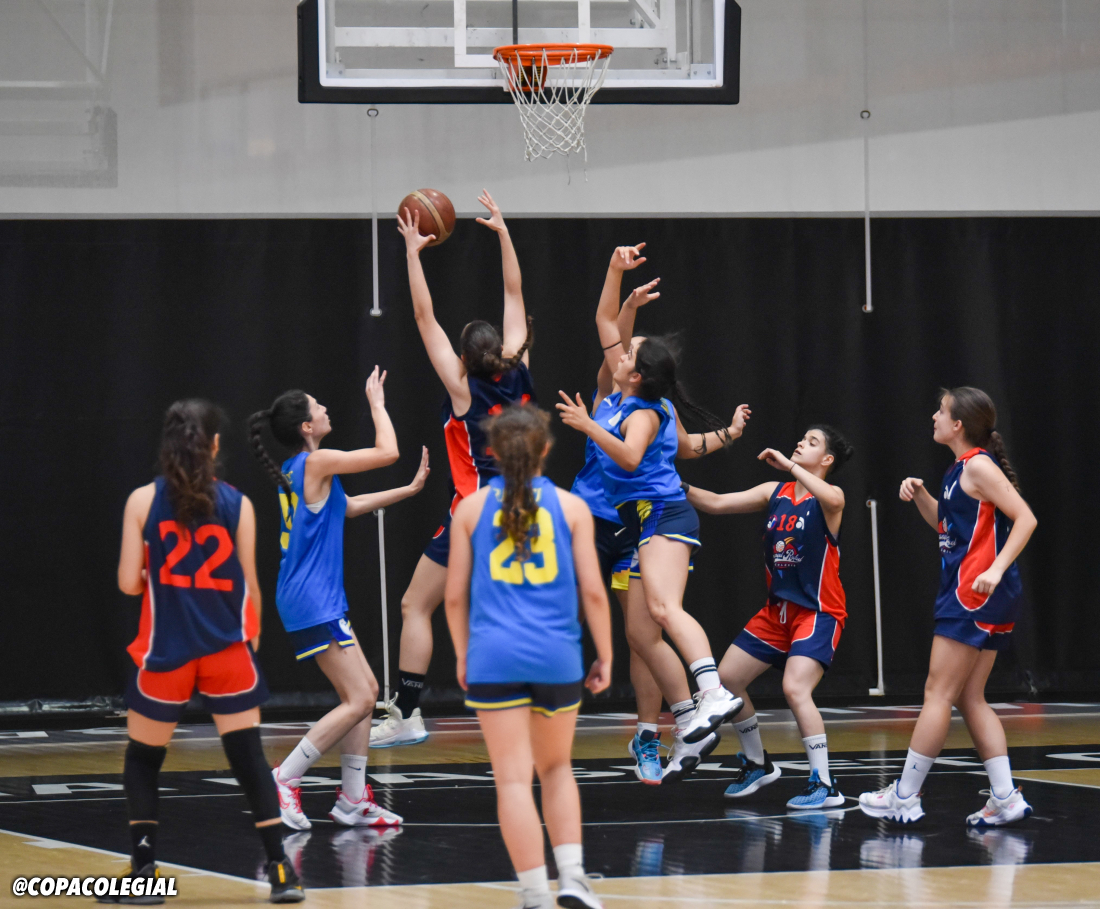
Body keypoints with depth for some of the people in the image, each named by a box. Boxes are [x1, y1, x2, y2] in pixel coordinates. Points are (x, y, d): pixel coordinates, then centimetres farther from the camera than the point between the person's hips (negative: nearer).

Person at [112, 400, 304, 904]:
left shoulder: (143, 501, -5)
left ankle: (144, 873, 10)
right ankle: (281, 871, -3)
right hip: (228, 652, 1)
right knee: (249, 757, 3)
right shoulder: (238, 505, -1)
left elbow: (129, 582, -5)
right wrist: (252, 638, 18)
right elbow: (249, 586, 3)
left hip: (165, 651, -1)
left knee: (142, 759, 13)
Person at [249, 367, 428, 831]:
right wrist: (377, 402, 2)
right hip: (314, 602, -10)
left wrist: (408, 490, 29)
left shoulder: (296, 471, 13)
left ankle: (353, 800, 14)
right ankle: (284, 779, -7)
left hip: (321, 601, 10)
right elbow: (387, 451, -13)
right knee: (357, 700, -9)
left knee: (365, 691, 13)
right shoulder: (317, 462, -15)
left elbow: (348, 506, 28)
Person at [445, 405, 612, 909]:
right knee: (556, 768, 20)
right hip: (557, 657, 1)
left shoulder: (472, 508, 4)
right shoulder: (570, 507, 3)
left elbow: (455, 595, 6)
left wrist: (463, 656, 18)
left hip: (495, 658, -1)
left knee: (513, 778, -1)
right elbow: (593, 591, 1)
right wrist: (605, 657, 10)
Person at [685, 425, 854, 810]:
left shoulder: (829, 496, -9)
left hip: (818, 612, -7)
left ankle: (825, 785, -19)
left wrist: (788, 464, -30)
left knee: (795, 688, -24)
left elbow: (831, 499, -35)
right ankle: (757, 764, 25)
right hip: (778, 610, 8)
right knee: (727, 677, 7)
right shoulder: (775, 492, 8)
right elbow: (717, 503, 7)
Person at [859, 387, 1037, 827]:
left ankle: (905, 798, -2)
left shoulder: (978, 466, -12)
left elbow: (1025, 518, -18)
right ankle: (1005, 798, 6)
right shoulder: (961, 470, 16)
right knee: (970, 699, 10)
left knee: (938, 693, -5)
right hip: (972, 597, 10)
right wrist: (919, 495, 12)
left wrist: (996, 568, -26)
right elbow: (946, 523, 30)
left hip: (975, 593, -10)